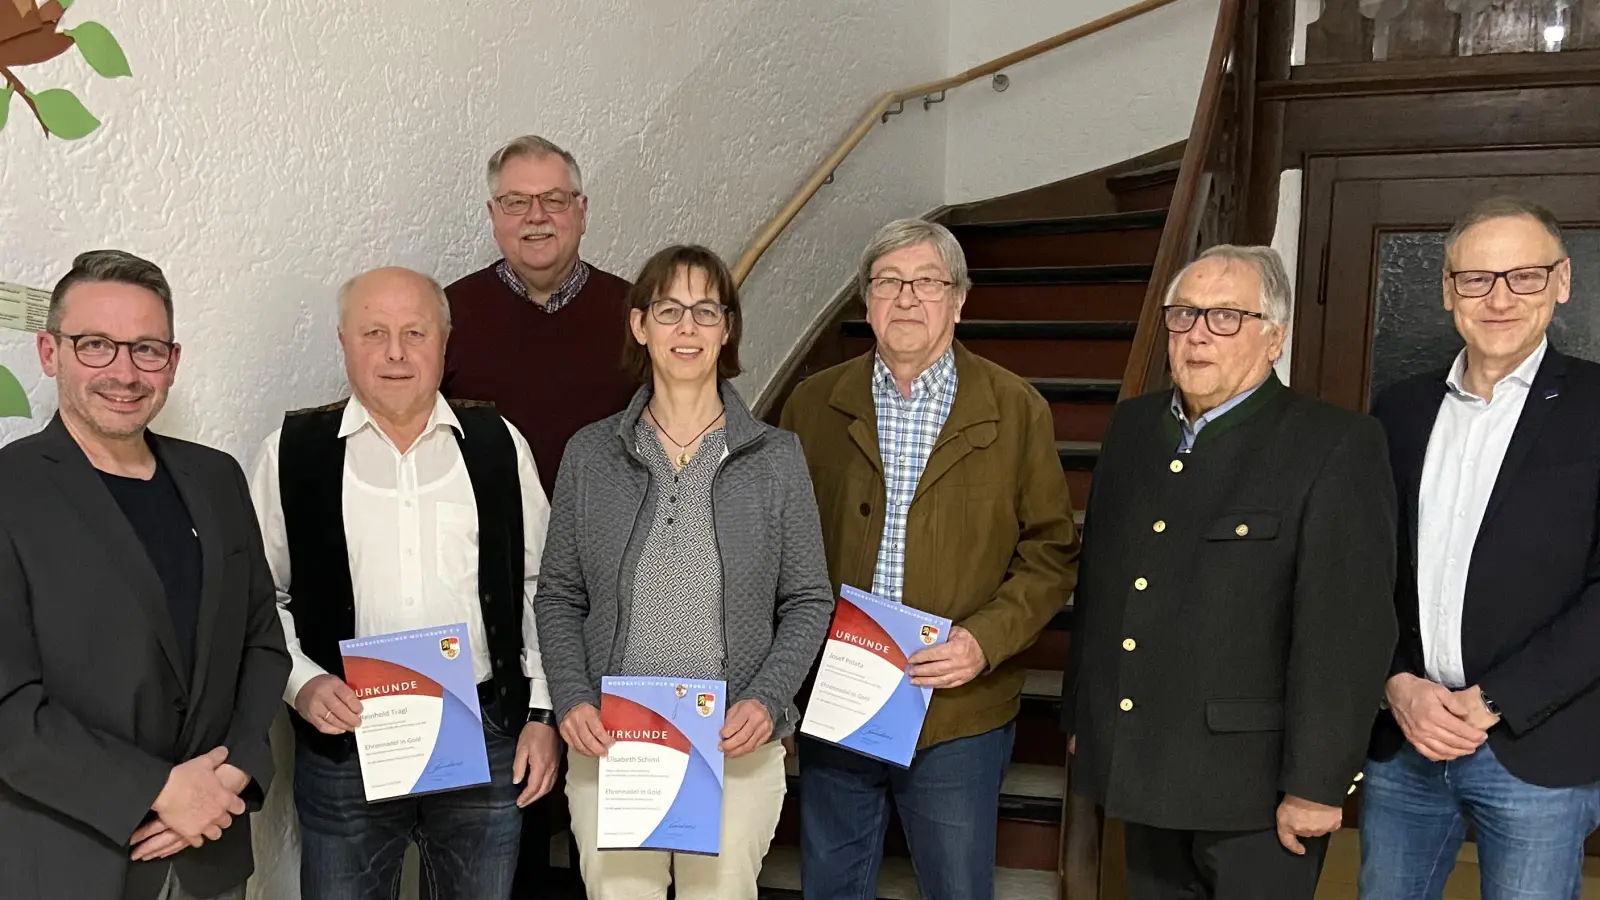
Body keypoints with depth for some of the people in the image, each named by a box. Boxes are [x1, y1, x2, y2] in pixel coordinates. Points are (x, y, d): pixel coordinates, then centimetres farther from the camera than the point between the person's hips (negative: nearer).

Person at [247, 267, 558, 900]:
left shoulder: (499, 444, 3)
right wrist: (301, 682, -11)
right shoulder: (293, 451, 1)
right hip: (344, 737, -1)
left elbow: (536, 585, 6)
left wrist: (542, 713, 3)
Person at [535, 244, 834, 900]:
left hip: (737, 747, 0)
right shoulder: (590, 453, 1)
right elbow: (559, 596, 6)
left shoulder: (776, 457, -1)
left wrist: (767, 701, -12)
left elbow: (808, 601, 2)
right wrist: (572, 700, -8)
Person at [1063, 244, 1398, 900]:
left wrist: (1317, 785, -16)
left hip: (1252, 787, -5)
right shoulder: (1132, 427, 8)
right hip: (1140, 767, 6)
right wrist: (1081, 718, 15)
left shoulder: (1337, 447, -12)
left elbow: (1347, 629, -16)